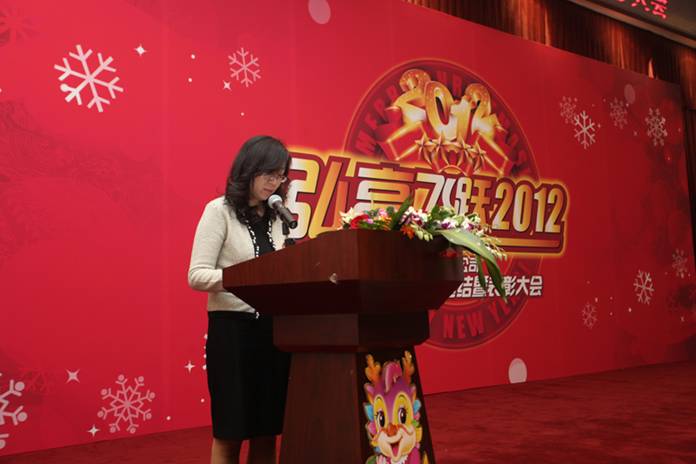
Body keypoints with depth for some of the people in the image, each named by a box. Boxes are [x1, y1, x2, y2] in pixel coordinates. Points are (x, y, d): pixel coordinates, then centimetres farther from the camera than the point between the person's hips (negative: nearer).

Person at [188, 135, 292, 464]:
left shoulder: (275, 216, 12)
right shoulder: (219, 210, -5)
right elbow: (197, 275, -12)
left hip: (273, 328, 6)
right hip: (232, 327, -5)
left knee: (268, 429, 11)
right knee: (230, 433, 2)